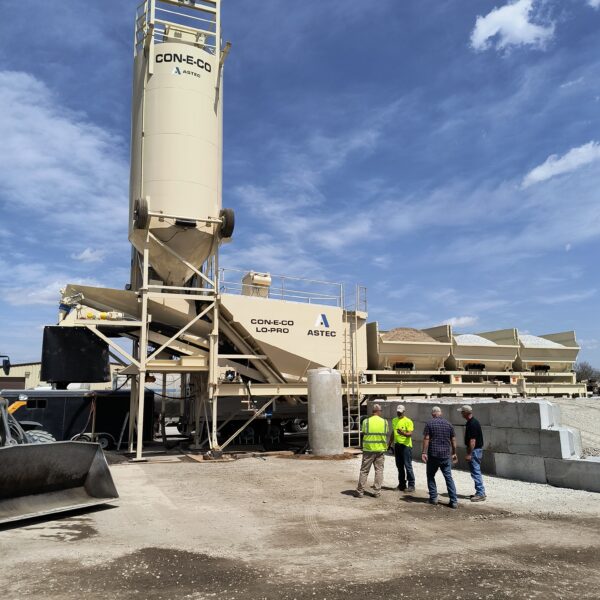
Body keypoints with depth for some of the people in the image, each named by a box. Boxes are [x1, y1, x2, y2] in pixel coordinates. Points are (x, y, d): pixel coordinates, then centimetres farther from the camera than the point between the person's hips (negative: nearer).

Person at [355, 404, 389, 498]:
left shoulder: (366, 421, -7)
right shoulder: (384, 422, -2)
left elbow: (363, 434, -2)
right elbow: (386, 434, 4)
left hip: (368, 449, -1)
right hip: (381, 449, 1)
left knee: (364, 471, 7)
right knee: (379, 470, 11)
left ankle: (360, 491, 9)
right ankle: (377, 491, 10)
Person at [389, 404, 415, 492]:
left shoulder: (408, 421, -9)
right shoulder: (394, 420, 12)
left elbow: (410, 434, -18)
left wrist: (403, 433, -36)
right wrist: (390, 443, 21)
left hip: (406, 445, -7)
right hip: (397, 445, 7)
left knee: (408, 466, -5)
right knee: (399, 466, 12)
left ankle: (411, 485, 1)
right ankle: (402, 484, 21)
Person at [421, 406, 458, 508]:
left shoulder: (429, 423, -4)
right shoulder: (448, 424, 6)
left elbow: (426, 438, -9)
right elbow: (453, 440, 8)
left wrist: (424, 452, -8)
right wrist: (454, 453, 17)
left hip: (433, 455, -3)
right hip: (446, 455, 3)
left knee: (430, 475, 13)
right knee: (449, 477, 4)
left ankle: (433, 498, 12)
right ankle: (454, 501, 0)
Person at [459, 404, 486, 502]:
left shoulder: (472, 424, -21)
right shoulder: (472, 422, 11)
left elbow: (472, 440, -24)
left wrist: (469, 454, -21)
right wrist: (469, 452, 22)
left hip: (474, 450, -11)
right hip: (475, 450, 11)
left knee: (475, 472, -6)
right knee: (476, 472, 16)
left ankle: (480, 494, -1)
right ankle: (480, 492, 22)